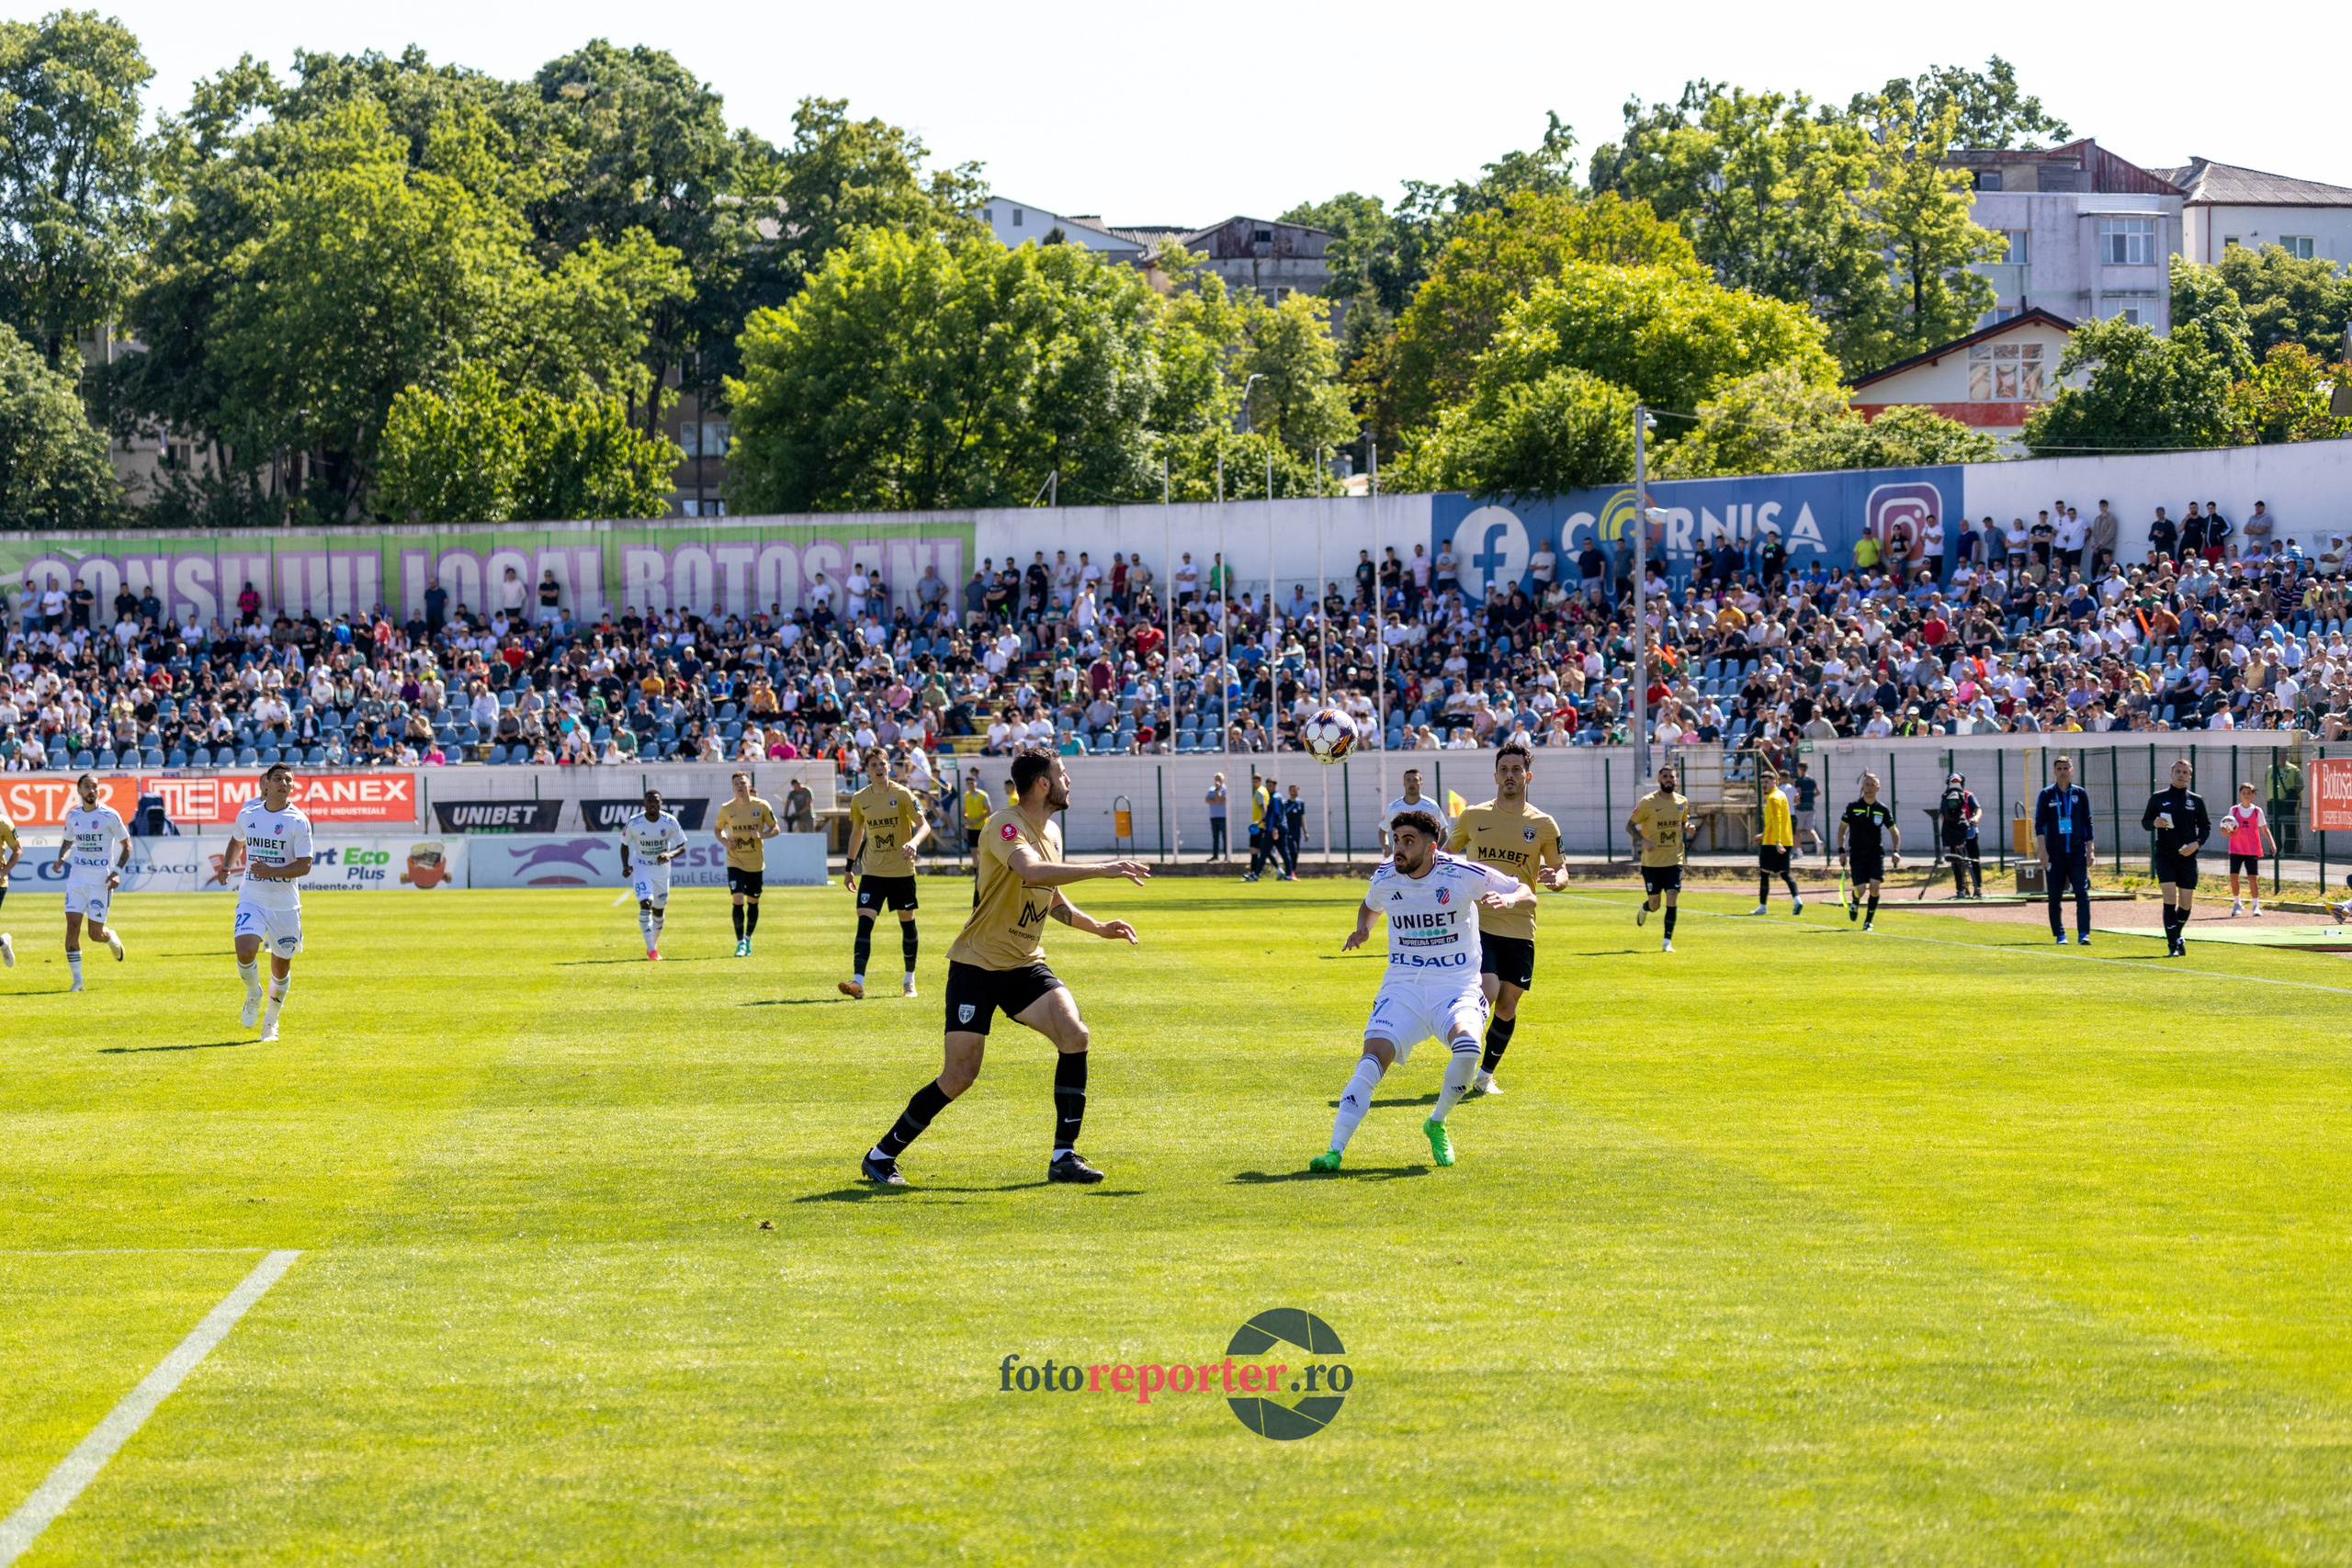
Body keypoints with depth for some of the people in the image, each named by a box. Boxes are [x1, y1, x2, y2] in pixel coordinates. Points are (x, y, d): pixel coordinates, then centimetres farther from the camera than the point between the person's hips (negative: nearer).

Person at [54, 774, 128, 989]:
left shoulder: (110, 816, -6)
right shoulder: (73, 816, 7)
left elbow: (126, 844, 0)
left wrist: (117, 872, -12)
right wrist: (61, 857, 2)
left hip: (101, 881, -3)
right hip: (77, 879, 3)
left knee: (95, 933, -3)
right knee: (72, 926, -10)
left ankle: (112, 938, 36)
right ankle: (77, 980, -3)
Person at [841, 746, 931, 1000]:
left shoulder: (902, 794, -8)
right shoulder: (859, 799, 3)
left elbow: (924, 825, -14)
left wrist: (914, 842, -35)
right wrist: (849, 868, 16)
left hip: (901, 870, -2)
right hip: (872, 871, 2)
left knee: (907, 921, 9)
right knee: (864, 921, -13)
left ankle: (909, 979, 26)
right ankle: (858, 982, -21)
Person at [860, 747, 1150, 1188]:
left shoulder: (1052, 832, 10)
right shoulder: (1006, 826, -18)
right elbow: (1032, 871, -38)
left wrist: (1099, 928, 13)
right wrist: (1102, 870, -37)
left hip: (1025, 967, 7)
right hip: (977, 965, -7)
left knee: (1074, 1035, -16)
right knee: (959, 1075, -8)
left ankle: (1064, 1156, -8)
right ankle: (881, 1156, 9)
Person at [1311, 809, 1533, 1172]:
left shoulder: (1462, 875, -10)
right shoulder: (1384, 877, 1)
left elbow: (1527, 894, -1)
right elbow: (1370, 906, 26)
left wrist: (1508, 900, -24)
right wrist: (1362, 929, 4)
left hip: (1457, 985, -2)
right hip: (1402, 987, 2)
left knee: (1467, 1046, -31)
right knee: (1373, 1058, -20)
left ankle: (1437, 1124, -3)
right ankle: (1335, 1150, -22)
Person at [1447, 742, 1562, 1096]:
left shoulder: (1543, 825, 6)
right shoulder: (1473, 816, 6)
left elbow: (1560, 871, 10)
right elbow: (1444, 855, 19)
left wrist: (1553, 877, -13)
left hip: (1519, 929, 2)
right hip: (1477, 923, -2)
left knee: (1507, 1006, 4)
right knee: (1487, 993, -19)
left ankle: (1486, 1074, 23)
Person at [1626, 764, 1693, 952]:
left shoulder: (1682, 802, 5)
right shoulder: (1648, 802, -7)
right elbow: (1630, 826, -4)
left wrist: (1686, 828, -1)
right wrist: (1643, 841, -21)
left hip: (1674, 860, 2)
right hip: (1652, 861, -2)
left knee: (1672, 899, -12)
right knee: (1654, 904, 5)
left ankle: (1667, 942, -6)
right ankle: (1644, 909, 43)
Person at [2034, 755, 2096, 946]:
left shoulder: (2080, 794, 8)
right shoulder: (2046, 794, 3)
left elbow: (2087, 823, 11)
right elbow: (2039, 823, -1)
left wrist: (2090, 849, 5)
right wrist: (2042, 850, -10)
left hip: (2077, 851, 1)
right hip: (2054, 852, -1)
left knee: (2082, 893, -10)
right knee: (2055, 897, 2)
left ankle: (2083, 934, -12)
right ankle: (2059, 935, 11)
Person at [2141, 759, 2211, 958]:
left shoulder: (2196, 800, 7)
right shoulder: (2158, 798, 4)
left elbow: (2206, 826, 12)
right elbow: (2145, 821, 10)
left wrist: (2196, 844, -6)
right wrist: (2154, 823, -13)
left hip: (2187, 857, 2)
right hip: (2164, 855, -2)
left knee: (2185, 904, 6)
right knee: (2170, 900, -14)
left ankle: (2178, 936, 33)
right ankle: (2173, 945, -13)